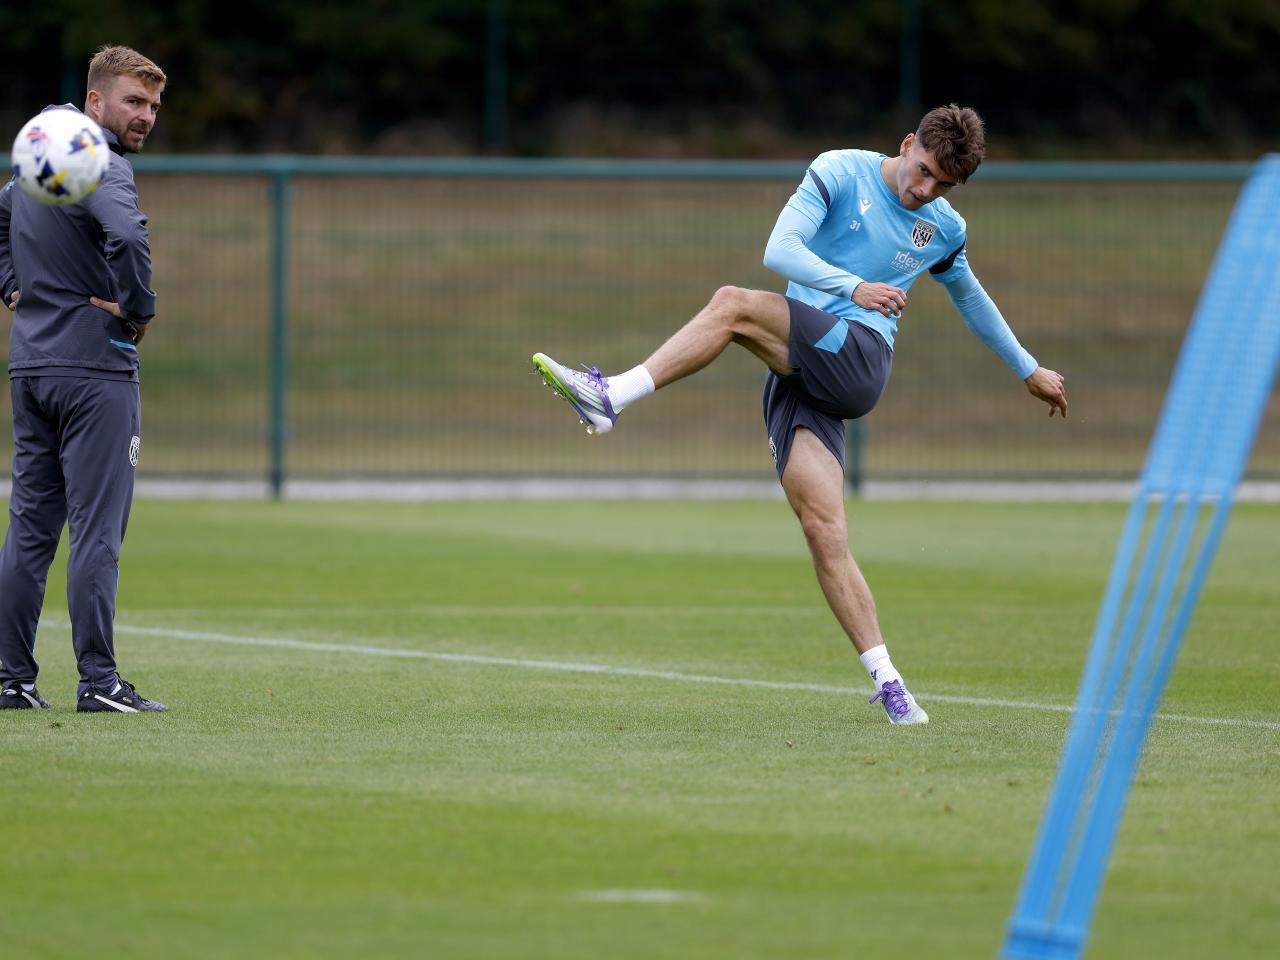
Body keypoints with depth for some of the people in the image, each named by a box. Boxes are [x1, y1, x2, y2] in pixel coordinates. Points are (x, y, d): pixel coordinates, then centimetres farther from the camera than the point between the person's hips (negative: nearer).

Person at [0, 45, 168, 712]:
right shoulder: (102, 169, -14)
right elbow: (126, 237, -33)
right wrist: (139, 309, -17)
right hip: (95, 369, -8)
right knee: (97, 531, -6)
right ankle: (98, 681, -6)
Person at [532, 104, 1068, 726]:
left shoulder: (944, 230, 16)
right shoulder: (840, 173, 6)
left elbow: (971, 298, 36)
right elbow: (780, 251, -9)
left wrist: (1028, 370, 45)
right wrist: (854, 287, -25)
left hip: (860, 360, 0)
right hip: (800, 370, 0)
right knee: (823, 530, -15)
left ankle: (611, 396, -28)